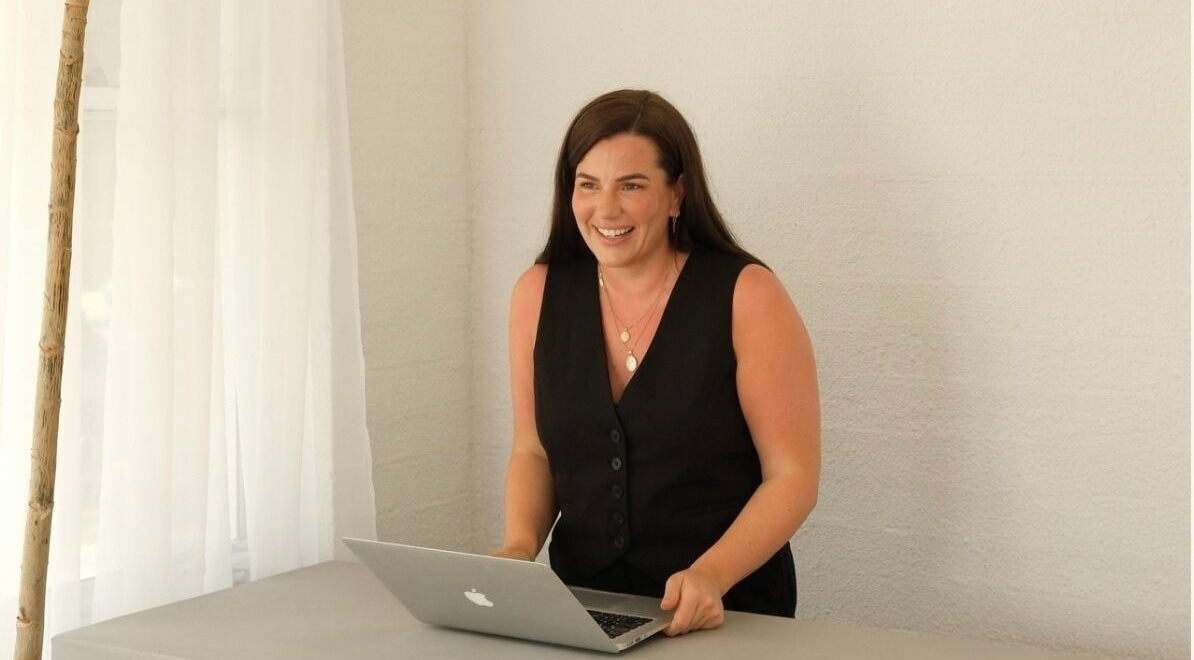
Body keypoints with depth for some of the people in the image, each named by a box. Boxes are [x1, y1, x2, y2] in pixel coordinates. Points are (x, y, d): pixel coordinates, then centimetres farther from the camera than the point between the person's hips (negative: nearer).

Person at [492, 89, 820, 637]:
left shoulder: (747, 296, -7)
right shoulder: (539, 294, 4)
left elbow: (793, 475, -6)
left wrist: (712, 574, -20)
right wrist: (519, 546, -5)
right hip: (583, 607, 3)